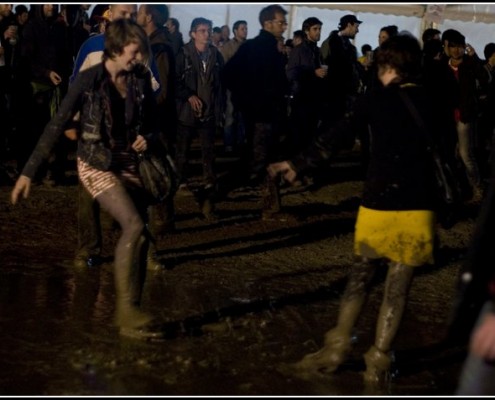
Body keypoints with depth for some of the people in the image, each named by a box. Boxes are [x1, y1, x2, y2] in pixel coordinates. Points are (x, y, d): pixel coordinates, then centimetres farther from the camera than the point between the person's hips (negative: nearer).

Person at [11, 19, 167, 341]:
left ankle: (131, 314, 9)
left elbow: (153, 123, 13)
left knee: (141, 238, -1)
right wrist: (29, 172, -14)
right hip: (96, 165, -6)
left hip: (128, 164, 6)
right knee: (134, 226, -23)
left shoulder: (141, 79, -1)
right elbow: (57, 126, -12)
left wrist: (148, 139, -12)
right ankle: (127, 313, -17)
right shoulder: (88, 81, -14)